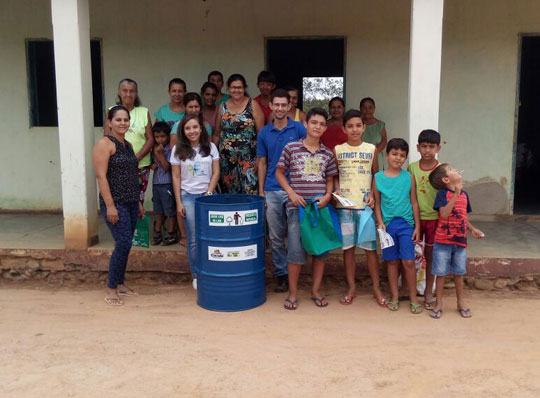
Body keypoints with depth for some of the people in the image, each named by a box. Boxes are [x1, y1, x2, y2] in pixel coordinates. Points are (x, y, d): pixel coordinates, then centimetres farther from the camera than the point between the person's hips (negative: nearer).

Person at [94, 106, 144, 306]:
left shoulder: (128, 145, 15)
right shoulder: (104, 144, -9)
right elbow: (101, 176, -15)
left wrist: (138, 202, 19)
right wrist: (110, 206, -20)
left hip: (131, 203, 8)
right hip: (115, 203, -8)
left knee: (125, 245, 11)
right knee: (123, 244, -11)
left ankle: (120, 284, 22)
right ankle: (111, 289, 1)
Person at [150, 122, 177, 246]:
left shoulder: (170, 150, -11)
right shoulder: (154, 149, 10)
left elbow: (167, 167, -15)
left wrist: (161, 154, -19)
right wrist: (152, 165, -3)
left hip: (167, 184, -7)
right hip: (156, 183, 7)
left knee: (170, 211, 1)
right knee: (159, 211, 16)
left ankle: (171, 235, 10)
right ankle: (157, 234, 24)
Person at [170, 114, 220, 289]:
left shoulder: (210, 147, 5)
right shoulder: (178, 150, 3)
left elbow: (216, 173, 5)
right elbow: (176, 177, 3)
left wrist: (209, 194, -5)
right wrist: (178, 202, -2)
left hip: (208, 195, 1)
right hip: (188, 196, -1)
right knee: (194, 239, -1)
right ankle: (196, 276, 10)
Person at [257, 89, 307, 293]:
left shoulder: (299, 129, 0)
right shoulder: (264, 133, 8)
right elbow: (262, 164, 11)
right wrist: (261, 192, 6)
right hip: (272, 190, 3)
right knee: (275, 237, 7)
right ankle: (281, 274, 18)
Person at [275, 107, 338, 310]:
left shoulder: (328, 153, 7)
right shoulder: (291, 148, -1)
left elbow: (330, 179, 15)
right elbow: (279, 172, 5)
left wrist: (327, 196, -4)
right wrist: (292, 193, -7)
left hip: (321, 207, 3)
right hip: (297, 206, -3)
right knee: (296, 251, -2)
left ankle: (316, 291, 23)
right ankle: (292, 293, 14)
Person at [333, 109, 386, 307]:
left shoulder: (371, 149, 5)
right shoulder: (338, 150, 5)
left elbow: (376, 175, 10)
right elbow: (335, 175, 11)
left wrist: (373, 194, -6)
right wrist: (337, 189, -7)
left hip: (365, 204, -1)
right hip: (344, 204, 1)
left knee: (370, 247, 1)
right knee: (348, 247, 5)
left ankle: (376, 289, 13)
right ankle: (351, 288, 17)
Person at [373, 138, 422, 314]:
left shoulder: (409, 177, 1)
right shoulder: (378, 178, 1)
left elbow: (414, 203, 4)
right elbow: (377, 204, 6)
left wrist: (417, 226, 2)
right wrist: (380, 223, -5)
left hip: (406, 224, -1)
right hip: (388, 224, 1)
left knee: (408, 261, -3)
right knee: (392, 261, 10)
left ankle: (413, 298, 10)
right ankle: (395, 297, 21)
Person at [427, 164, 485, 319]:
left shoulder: (464, 194, 7)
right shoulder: (443, 193, -11)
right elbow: (444, 214, -24)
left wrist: (472, 229, 3)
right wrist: (456, 194, -26)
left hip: (460, 240, 5)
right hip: (443, 241, -5)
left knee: (459, 273, 14)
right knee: (441, 273, 5)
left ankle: (461, 303, 29)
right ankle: (439, 303, 19)